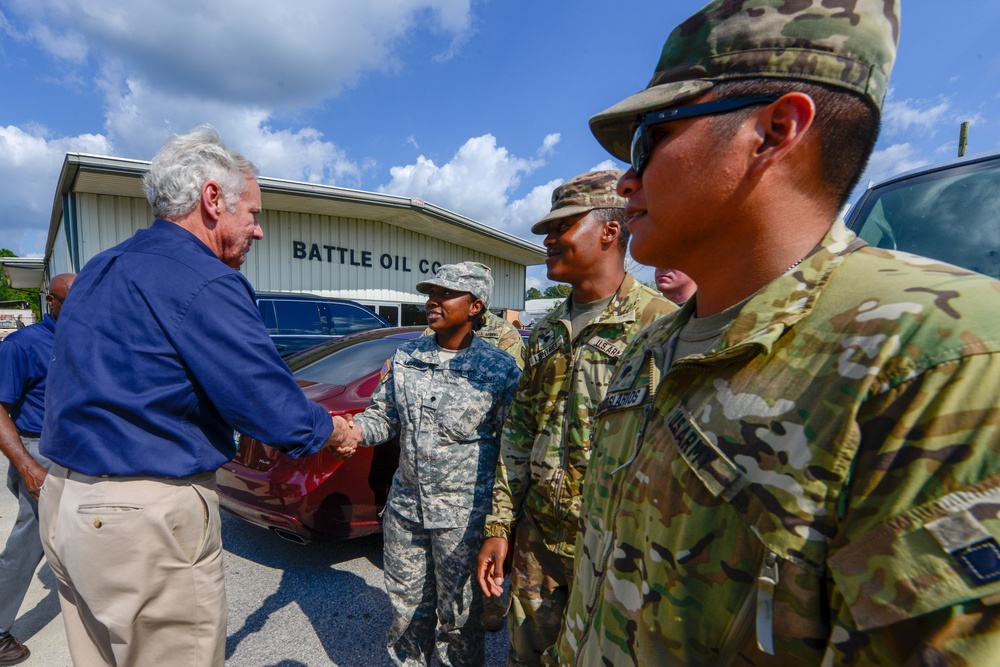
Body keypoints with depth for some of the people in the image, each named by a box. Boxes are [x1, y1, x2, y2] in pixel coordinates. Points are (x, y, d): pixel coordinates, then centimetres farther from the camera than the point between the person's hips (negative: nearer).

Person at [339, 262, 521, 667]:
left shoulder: (500, 370, -12)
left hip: (463, 516, -4)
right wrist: (356, 430, -14)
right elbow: (384, 415, 9)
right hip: (405, 507, 5)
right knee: (407, 608, 23)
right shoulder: (405, 357, 2)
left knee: (458, 616, 14)